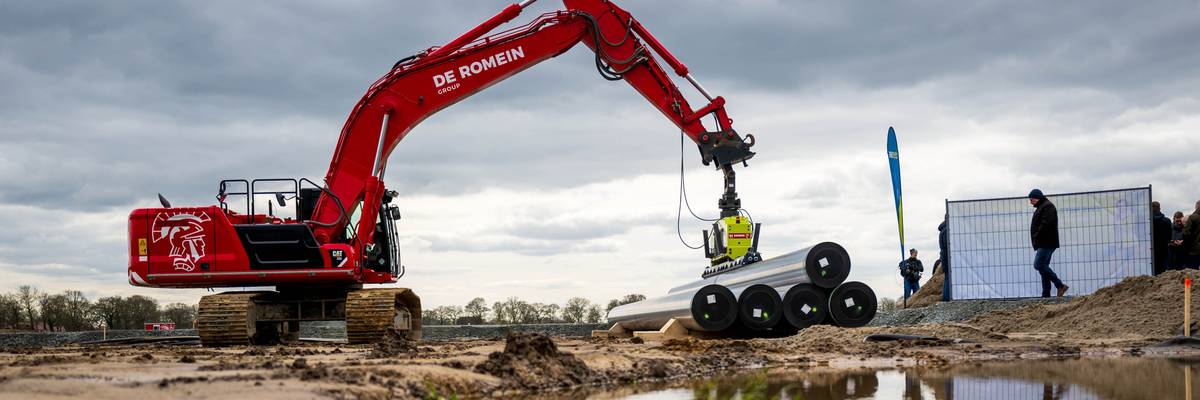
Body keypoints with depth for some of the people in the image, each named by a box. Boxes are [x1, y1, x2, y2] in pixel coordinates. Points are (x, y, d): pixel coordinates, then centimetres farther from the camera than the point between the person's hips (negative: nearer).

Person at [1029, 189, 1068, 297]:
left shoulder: (1047, 207, -10)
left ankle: (1060, 285, -13)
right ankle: (1046, 294, 6)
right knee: (1043, 266, 7)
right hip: (1043, 244, 11)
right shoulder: (1041, 207, 23)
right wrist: (1036, 241, 13)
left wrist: (1037, 237, -17)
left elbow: (1046, 224, -22)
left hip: (1047, 243, -11)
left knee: (1038, 265, -17)